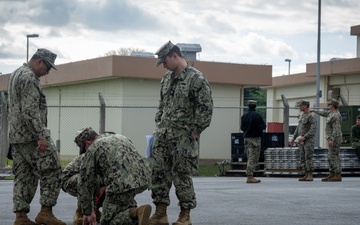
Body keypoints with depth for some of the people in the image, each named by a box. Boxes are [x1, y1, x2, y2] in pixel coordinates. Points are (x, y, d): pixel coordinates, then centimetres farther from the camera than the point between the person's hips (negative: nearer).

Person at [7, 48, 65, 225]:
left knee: (24, 177, 9)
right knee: (52, 172, -5)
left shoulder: (15, 75, 19)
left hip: (16, 136, 10)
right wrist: (40, 136, -23)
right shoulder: (29, 78, -14)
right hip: (31, 136, -10)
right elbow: (30, 111, -22)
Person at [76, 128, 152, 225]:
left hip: (122, 183, -7)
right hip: (144, 177, 7)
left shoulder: (92, 149, 11)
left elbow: (85, 182, 14)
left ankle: (135, 214, -16)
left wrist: (87, 213, 24)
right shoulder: (120, 137, 30)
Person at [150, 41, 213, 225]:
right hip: (163, 134, 7)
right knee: (158, 172, 5)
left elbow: (206, 108, -12)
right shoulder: (167, 79, 13)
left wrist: (195, 131, -11)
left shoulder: (196, 78, -11)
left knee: (181, 175, -3)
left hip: (183, 136, -7)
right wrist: (159, 125, 13)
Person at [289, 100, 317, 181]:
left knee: (308, 157, -11)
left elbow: (313, 129, -20)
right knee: (303, 159, 7)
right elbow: (298, 128, 23)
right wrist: (293, 138, 19)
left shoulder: (311, 116, -12)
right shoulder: (302, 115, 16)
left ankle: (310, 176, -8)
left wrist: (304, 137, -26)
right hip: (302, 140, 9)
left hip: (309, 140, -9)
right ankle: (306, 175, 10)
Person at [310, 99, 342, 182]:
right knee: (330, 157, 11)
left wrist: (332, 140, -29)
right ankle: (332, 175, 12)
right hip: (332, 139, 10)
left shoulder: (336, 116, -18)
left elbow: (336, 129, -25)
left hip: (334, 138, -10)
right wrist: (314, 111, 41)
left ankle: (338, 176, -8)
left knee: (334, 157, -9)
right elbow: (324, 113, 32)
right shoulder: (332, 112, 13)